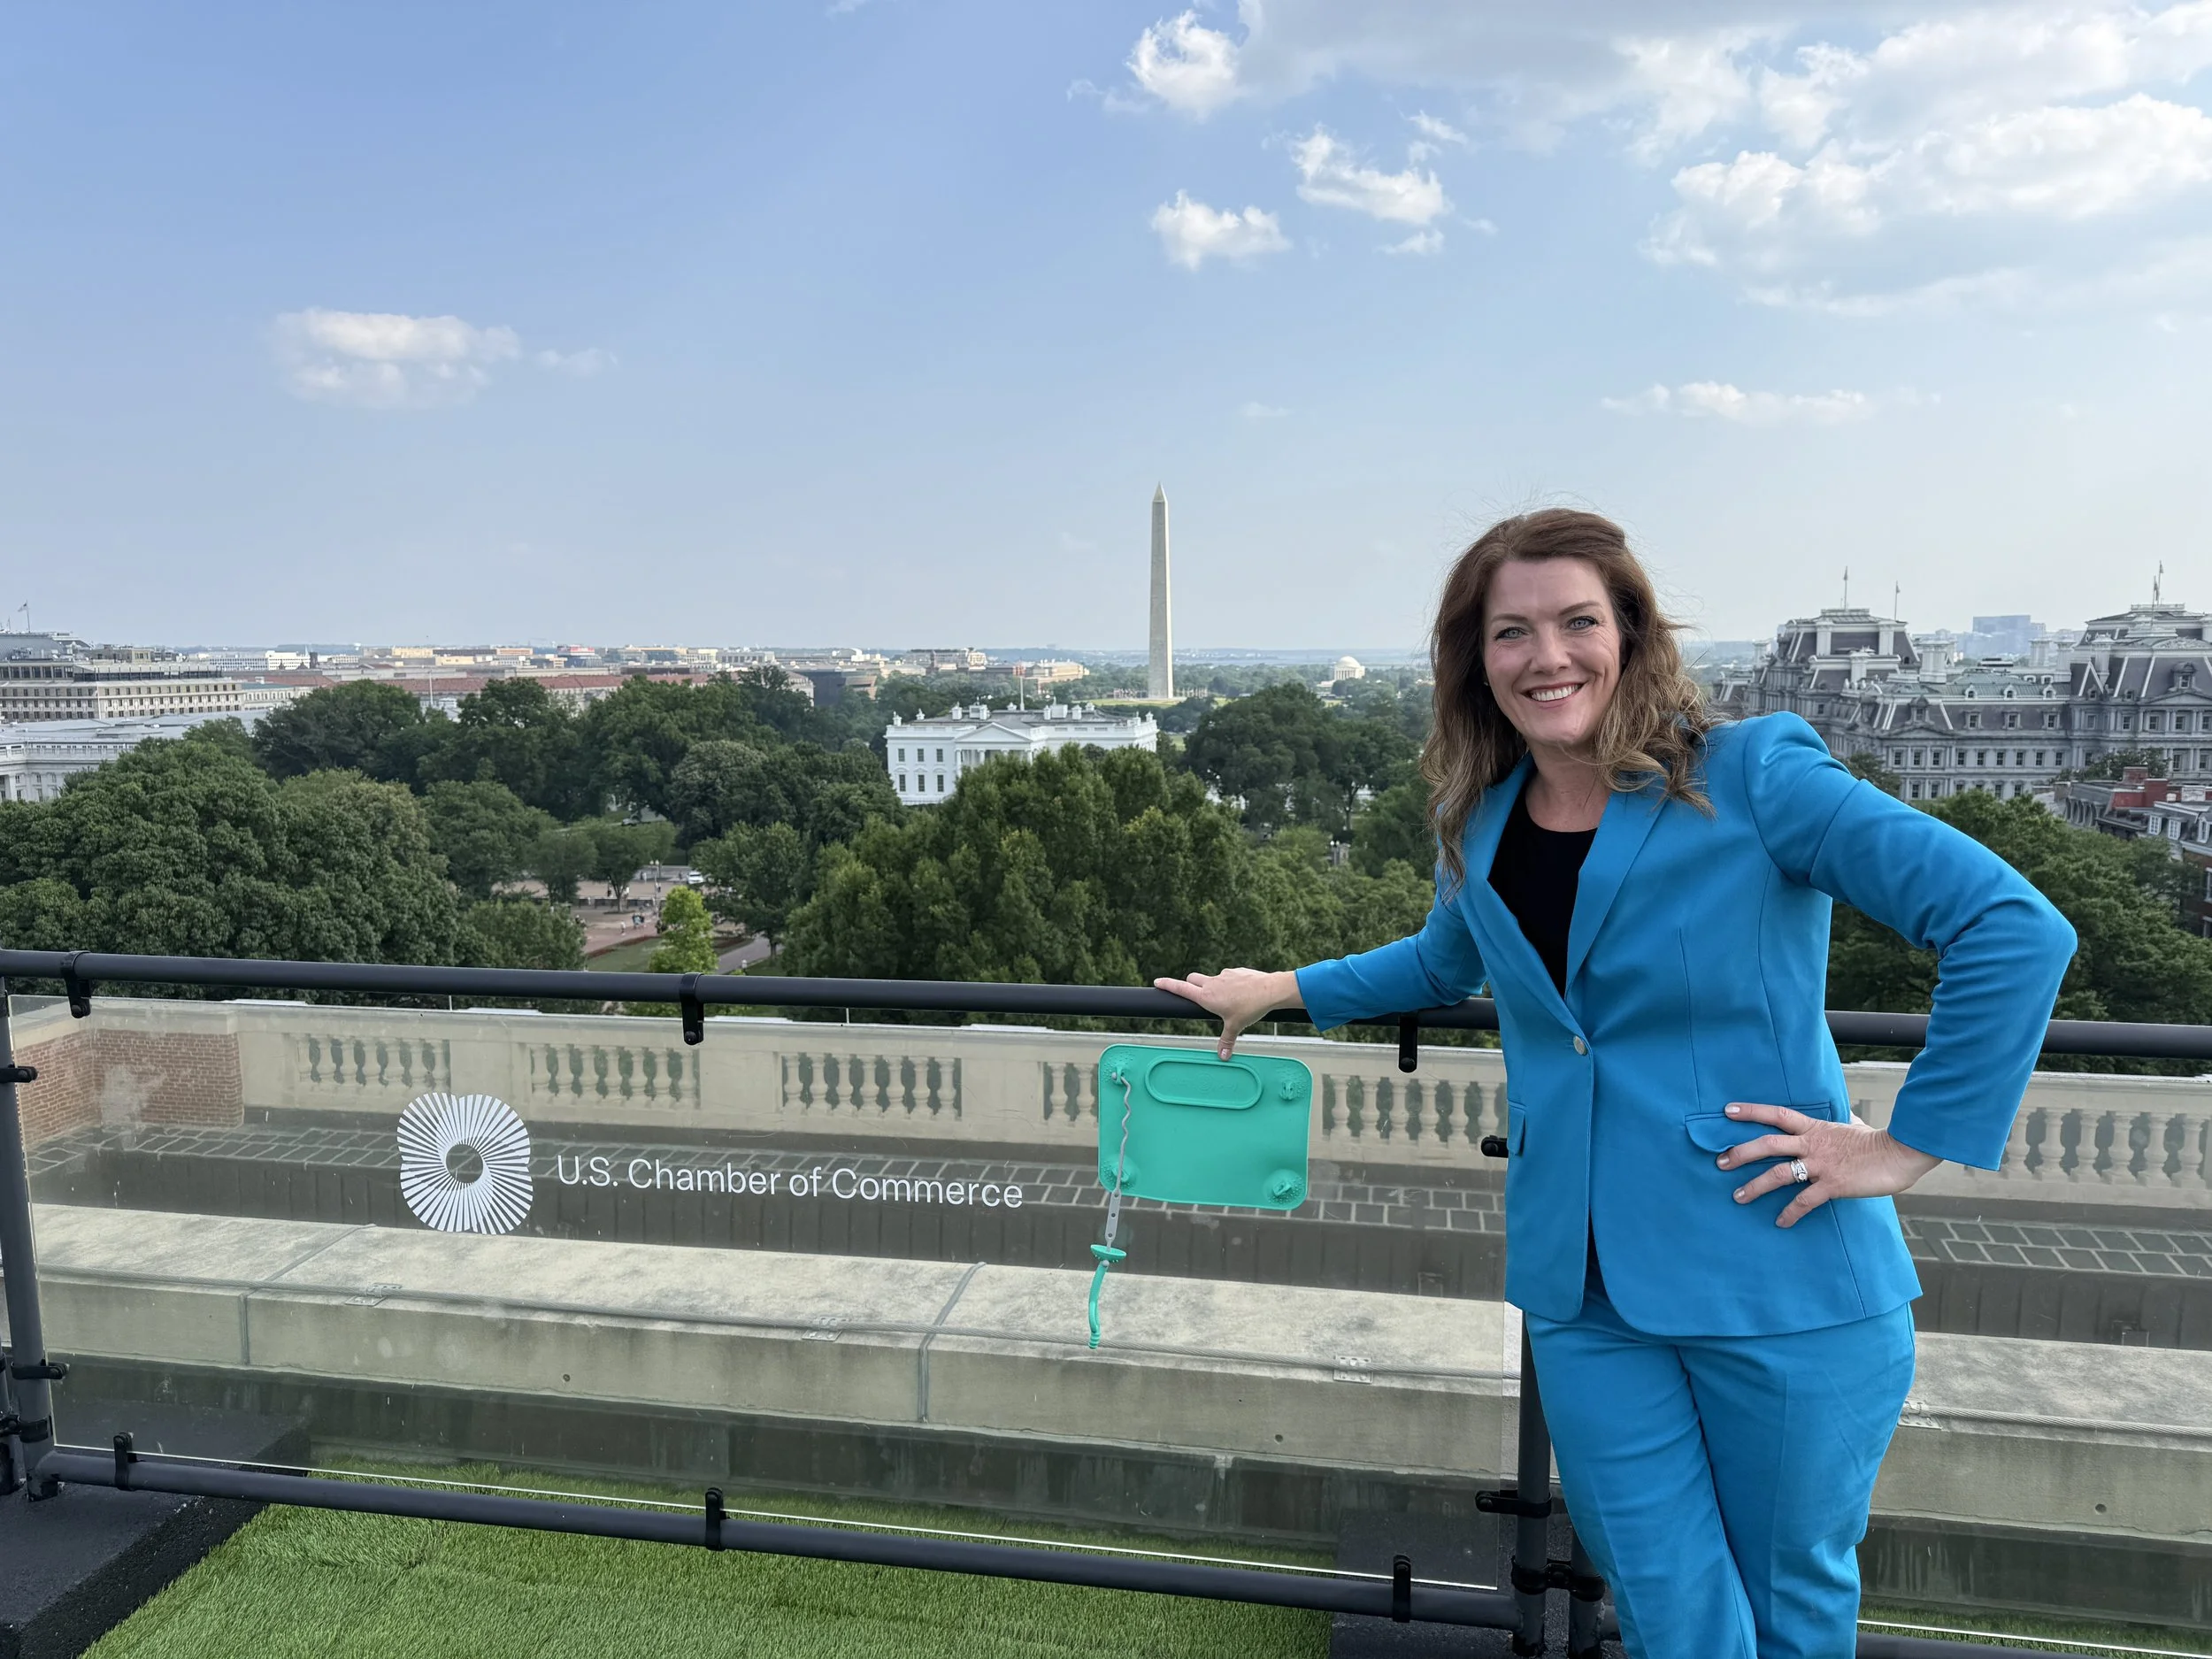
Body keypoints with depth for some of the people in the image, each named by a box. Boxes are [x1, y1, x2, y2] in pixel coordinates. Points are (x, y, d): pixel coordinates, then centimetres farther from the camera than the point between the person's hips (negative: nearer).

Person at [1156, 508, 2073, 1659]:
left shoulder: (1751, 775, -12)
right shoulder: (1478, 826, 4)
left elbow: (2016, 928, -14)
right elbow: (1445, 964, 26)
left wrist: (1912, 1144, -13)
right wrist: (1280, 989, 25)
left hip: (1783, 1281, -3)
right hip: (1587, 1293, 4)